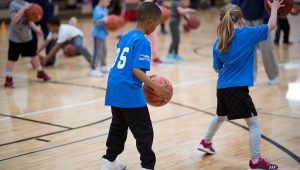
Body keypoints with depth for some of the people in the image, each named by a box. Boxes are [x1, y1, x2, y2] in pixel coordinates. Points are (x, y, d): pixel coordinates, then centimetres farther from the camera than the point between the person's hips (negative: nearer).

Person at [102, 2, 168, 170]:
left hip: (114, 90, 9)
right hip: (130, 93, -9)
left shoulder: (125, 37, 14)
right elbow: (136, 70, -20)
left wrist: (147, 82, 29)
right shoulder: (142, 42, -13)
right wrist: (156, 87, -23)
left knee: (118, 127, 22)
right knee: (145, 132, -2)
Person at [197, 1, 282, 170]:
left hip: (222, 87, 7)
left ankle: (206, 142, 49)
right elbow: (271, 25, -4)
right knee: (254, 123, 1)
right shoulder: (247, 34, -10)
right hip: (237, 88, -7)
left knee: (220, 116, 31)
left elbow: (217, 68, 10)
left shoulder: (218, 43, 5)